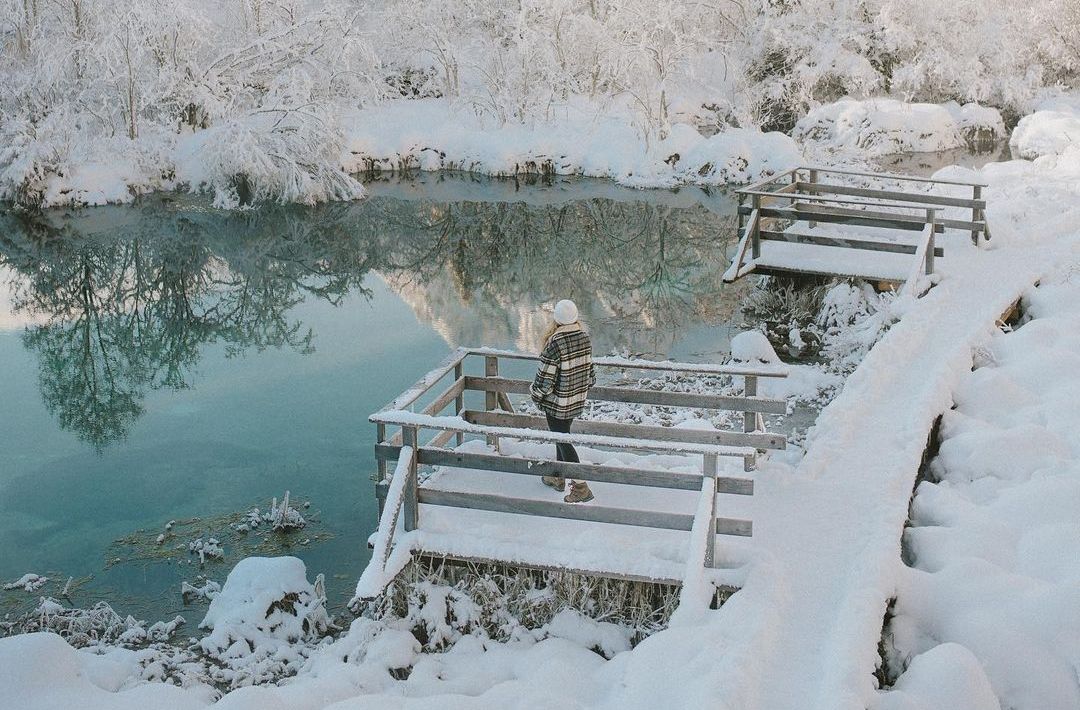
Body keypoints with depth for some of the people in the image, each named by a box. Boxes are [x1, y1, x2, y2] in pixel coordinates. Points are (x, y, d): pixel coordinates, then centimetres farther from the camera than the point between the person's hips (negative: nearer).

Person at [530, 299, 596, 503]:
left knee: (562, 440, 2)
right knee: (562, 435, 23)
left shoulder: (555, 343, -25)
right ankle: (558, 477, 37)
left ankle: (581, 487, -1)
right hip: (577, 400, 7)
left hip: (557, 402, -7)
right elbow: (589, 369, 7)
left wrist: (536, 394, -1)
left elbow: (546, 375, -19)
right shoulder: (585, 337, -4)